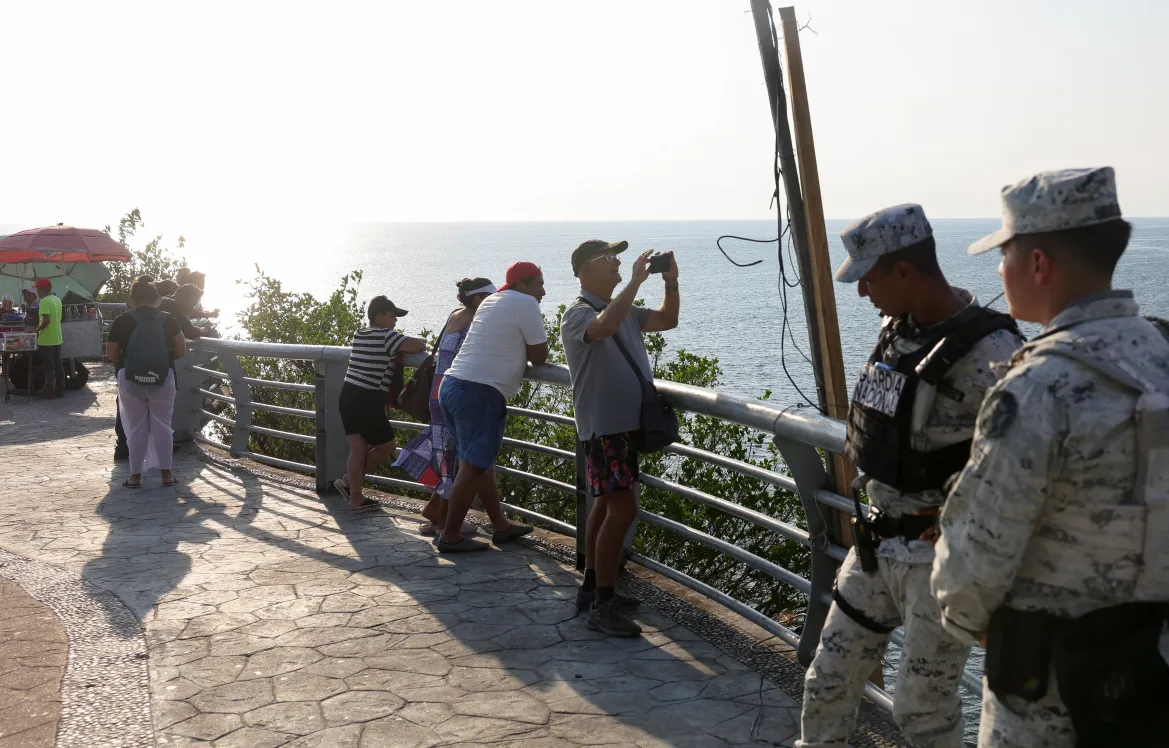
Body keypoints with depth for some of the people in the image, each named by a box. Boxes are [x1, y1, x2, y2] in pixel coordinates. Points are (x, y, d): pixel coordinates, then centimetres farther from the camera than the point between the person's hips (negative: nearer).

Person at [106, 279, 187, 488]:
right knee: (162, 425, 9)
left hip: (131, 380, 0)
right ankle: (166, 473, 11)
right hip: (162, 379, 1)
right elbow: (181, 351, 0)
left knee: (136, 428, 8)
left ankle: (135, 476, 11)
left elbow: (111, 355, -1)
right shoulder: (167, 320, 0)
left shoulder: (122, 321, -3)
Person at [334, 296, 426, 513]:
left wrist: (401, 343, 23)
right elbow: (419, 346, -16)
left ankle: (356, 499, 11)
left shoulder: (359, 334, 14)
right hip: (368, 401, -8)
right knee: (387, 446, 10)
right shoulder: (386, 336, -12)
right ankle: (348, 482, 14)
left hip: (348, 396, 8)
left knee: (358, 448, 10)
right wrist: (419, 340, 6)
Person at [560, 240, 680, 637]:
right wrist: (635, 282, -29)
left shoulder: (624, 310, 17)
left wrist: (671, 283, 1)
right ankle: (602, 607, -11)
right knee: (622, 508, -15)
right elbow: (604, 326, -33)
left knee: (607, 504, 14)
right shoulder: (578, 313, -11)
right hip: (603, 424, -9)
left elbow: (667, 320, 17)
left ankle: (592, 589, 24)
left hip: (625, 423, 9)